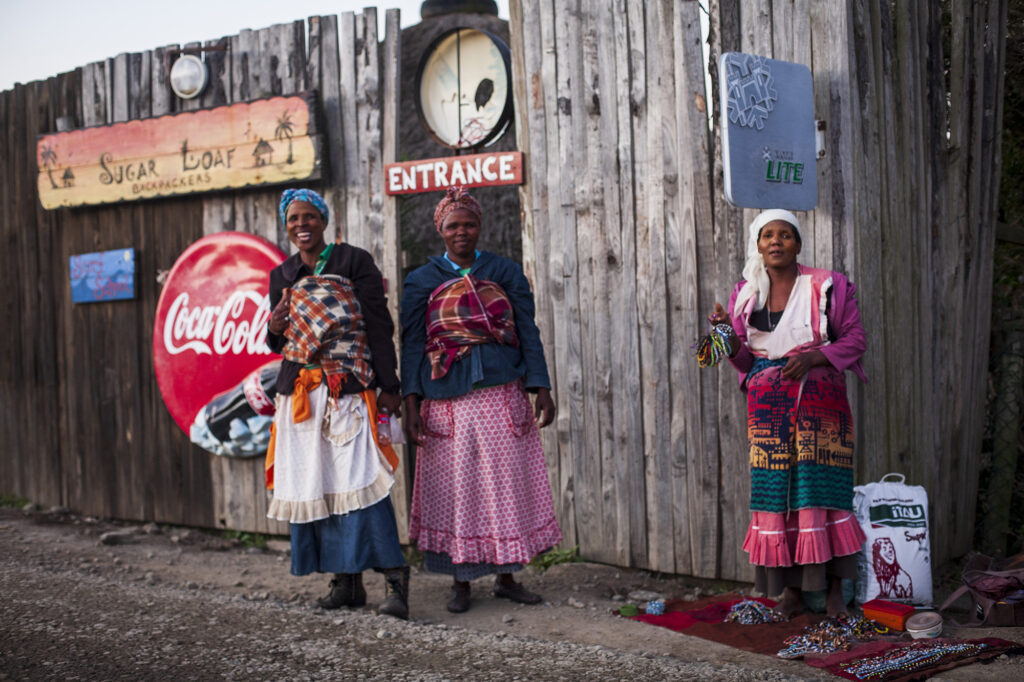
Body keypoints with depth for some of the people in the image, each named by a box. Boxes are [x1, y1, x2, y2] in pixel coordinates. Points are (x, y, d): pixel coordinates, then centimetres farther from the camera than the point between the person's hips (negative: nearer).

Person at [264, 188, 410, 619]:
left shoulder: (354, 261, 1)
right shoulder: (282, 276, 16)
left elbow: (379, 326, -4)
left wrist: (388, 386, -10)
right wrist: (274, 329, -4)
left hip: (348, 389, -5)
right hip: (300, 392, 5)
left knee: (357, 479, -14)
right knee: (313, 483, 3)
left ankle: (393, 577, -10)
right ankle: (346, 581, 11)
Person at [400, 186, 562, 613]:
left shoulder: (505, 273, 8)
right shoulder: (422, 281, 6)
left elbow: (528, 333, 6)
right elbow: (412, 345, 3)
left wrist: (542, 390, -3)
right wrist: (411, 406, -5)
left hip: (502, 397, 1)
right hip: (447, 401, -1)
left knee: (507, 482, 4)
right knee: (454, 486, 2)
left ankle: (506, 577, 17)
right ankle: (461, 581, 15)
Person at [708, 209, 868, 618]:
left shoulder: (827, 287, 0)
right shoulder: (745, 295, 10)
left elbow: (855, 339, 1)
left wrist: (813, 357, -14)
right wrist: (731, 340, -8)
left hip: (818, 403, -3)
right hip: (768, 406, 3)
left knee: (821, 489, -6)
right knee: (774, 491, 0)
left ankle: (834, 588, 4)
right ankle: (792, 589, 10)